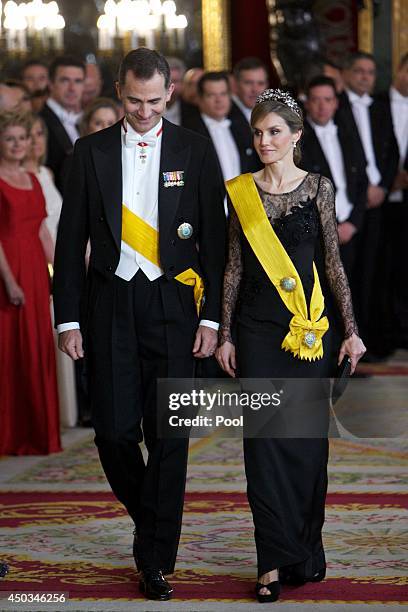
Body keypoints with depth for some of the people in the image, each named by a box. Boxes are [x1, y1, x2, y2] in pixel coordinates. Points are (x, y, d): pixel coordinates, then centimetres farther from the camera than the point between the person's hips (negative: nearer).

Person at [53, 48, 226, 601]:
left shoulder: (194, 151, 3)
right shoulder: (91, 152, 5)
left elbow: (213, 237, 3)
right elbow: (71, 239, 6)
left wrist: (212, 317, -3)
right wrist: (68, 318, 0)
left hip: (172, 305, -1)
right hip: (110, 304, 1)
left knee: (168, 435, 0)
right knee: (114, 430, -4)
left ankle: (156, 560, 9)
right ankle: (149, 519, 25)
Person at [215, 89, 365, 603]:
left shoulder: (318, 188, 1)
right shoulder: (241, 191, 5)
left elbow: (333, 262, 2)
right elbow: (234, 266, 7)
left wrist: (351, 330, -1)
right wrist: (224, 335, 5)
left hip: (310, 328, -1)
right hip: (258, 328, 1)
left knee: (307, 438, 5)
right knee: (263, 440, -2)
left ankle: (306, 549, 19)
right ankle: (275, 560, 3)